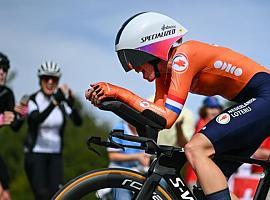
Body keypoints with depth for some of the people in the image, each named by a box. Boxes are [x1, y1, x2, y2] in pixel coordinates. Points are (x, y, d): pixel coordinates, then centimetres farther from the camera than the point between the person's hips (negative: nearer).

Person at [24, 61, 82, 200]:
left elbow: (78, 121, -15)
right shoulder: (34, 100, -8)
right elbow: (36, 119, -30)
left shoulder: (62, 100, 1)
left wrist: (71, 105, -36)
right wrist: (54, 102, -44)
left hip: (55, 155, 4)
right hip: (35, 153, -4)